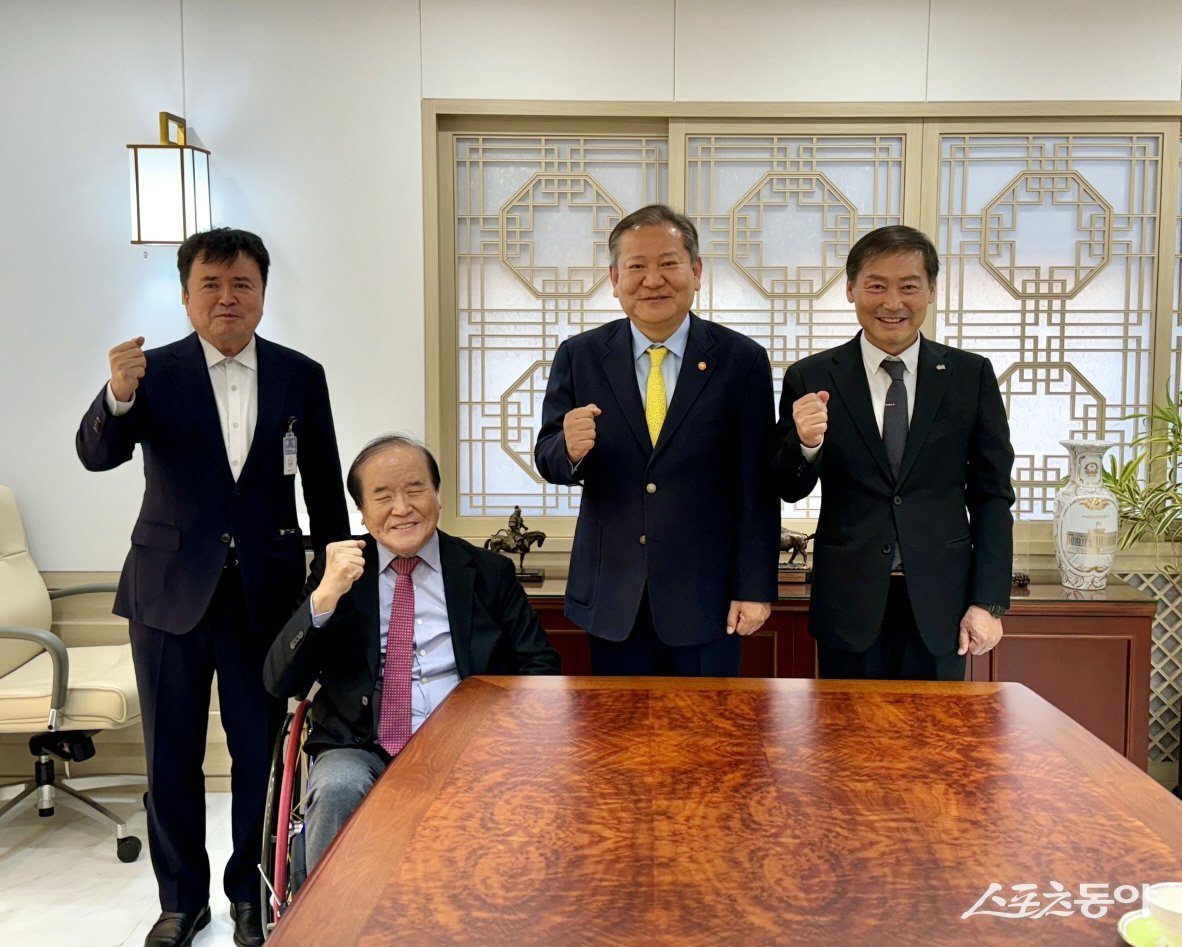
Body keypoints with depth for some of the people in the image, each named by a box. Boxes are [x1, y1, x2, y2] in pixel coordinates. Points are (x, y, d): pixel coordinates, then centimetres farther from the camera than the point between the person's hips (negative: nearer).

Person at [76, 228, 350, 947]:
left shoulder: (301, 376, 0)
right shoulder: (156, 372, -3)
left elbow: (325, 488, 4)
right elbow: (96, 455, -15)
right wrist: (118, 397, -35)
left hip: (267, 592, 0)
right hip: (171, 591, 0)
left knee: (261, 752, 10)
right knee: (172, 757, 12)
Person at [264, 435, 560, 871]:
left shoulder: (490, 572, 10)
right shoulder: (336, 567, 10)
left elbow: (540, 670, 11)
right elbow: (280, 683, 2)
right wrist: (324, 597, -15)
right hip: (361, 750, 1)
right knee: (338, 790, -31)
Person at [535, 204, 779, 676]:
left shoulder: (742, 360, -4)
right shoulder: (579, 356, 1)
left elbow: (757, 487, -4)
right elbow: (547, 457, 2)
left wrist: (756, 587, -5)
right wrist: (569, 449, -22)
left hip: (704, 595, -1)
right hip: (610, 595, 2)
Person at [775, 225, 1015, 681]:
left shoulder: (971, 375, 1)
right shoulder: (811, 379, -2)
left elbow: (992, 495, 4)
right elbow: (790, 490, 2)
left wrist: (989, 603, -1)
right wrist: (805, 443, -20)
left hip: (940, 605, 1)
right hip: (849, 605, 0)